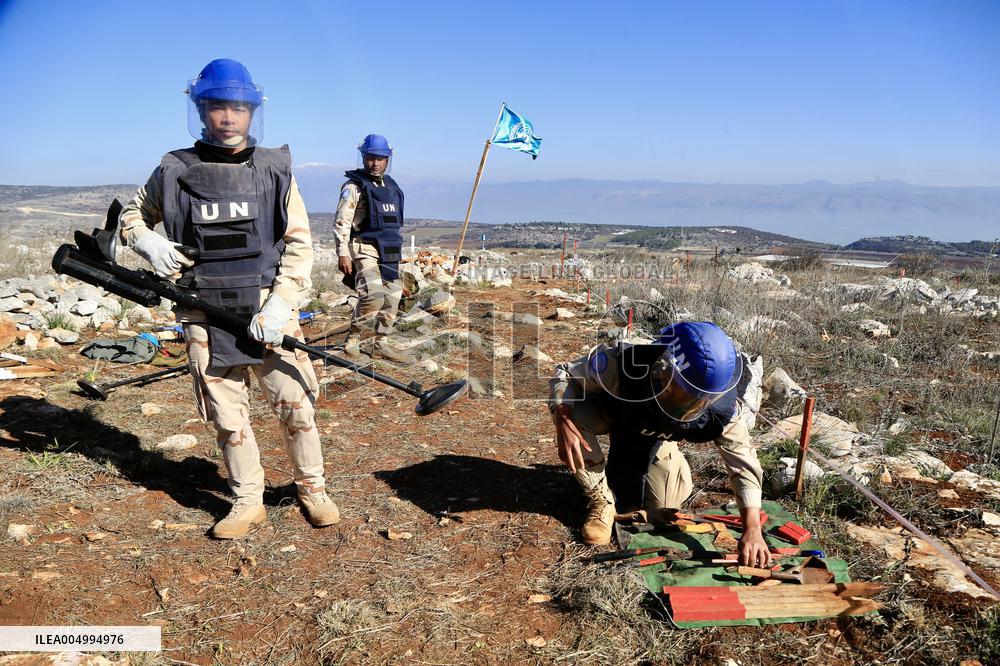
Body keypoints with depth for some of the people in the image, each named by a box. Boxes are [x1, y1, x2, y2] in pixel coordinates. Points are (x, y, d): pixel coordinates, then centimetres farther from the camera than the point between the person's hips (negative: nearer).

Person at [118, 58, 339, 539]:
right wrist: (149, 242, -4)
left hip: (266, 307, -1)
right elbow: (131, 216, 20)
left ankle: (312, 489, 19)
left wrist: (280, 304, -11)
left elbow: (299, 243, 0)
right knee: (227, 414, 7)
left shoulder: (275, 169, 2)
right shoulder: (176, 171, 4)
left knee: (295, 404, -2)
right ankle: (248, 502, 23)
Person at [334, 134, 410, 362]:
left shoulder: (391, 186, 18)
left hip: (390, 252, 8)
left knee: (392, 296, 6)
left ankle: (381, 344, 17)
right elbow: (342, 222, -10)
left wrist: (398, 252, 24)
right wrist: (343, 253, -17)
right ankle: (353, 338, -3)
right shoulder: (354, 186, -4)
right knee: (373, 295, -21)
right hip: (365, 249, -7)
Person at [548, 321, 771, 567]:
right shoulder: (623, 365, -46)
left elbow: (744, 466, -25)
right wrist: (563, 422, -46)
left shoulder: (722, 408, -37)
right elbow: (566, 374, -28)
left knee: (662, 508, 1)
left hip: (657, 438, 2)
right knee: (575, 415, -35)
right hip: (611, 413, -2)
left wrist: (753, 530, -36)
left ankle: (622, 463, 32)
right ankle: (602, 500, -12)